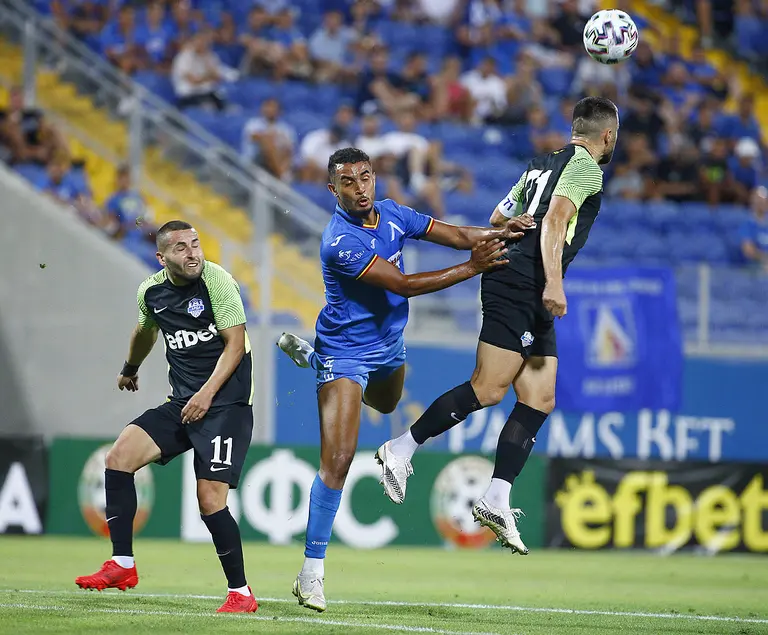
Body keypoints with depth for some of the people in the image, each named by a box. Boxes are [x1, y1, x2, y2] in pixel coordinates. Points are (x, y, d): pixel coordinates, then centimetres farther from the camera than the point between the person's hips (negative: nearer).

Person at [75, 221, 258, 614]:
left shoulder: (216, 280, -12)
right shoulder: (151, 292, 6)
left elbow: (235, 343, -14)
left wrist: (208, 392, -24)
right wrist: (129, 370, 46)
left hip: (226, 403, -6)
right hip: (181, 404, 6)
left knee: (210, 500, -15)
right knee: (119, 457, -10)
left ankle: (241, 593, 0)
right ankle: (122, 565, -2)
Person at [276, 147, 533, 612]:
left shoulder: (390, 214, -6)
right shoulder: (341, 241, -30)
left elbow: (455, 234, 0)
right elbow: (403, 284, -31)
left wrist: (498, 233, -18)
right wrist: (472, 268, -32)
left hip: (388, 346, 8)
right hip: (346, 355, -8)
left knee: (387, 404, 39)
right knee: (338, 461, -17)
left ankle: (308, 354, 56)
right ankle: (312, 571, -12)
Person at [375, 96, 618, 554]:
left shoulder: (543, 164, 22)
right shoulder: (585, 168, -4)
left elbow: (498, 219, 26)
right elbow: (554, 219, -19)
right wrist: (552, 282, -28)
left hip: (529, 300, 10)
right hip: (520, 286, -10)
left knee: (540, 401, 3)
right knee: (488, 389, -13)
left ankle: (497, 501, -2)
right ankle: (402, 449, -6)